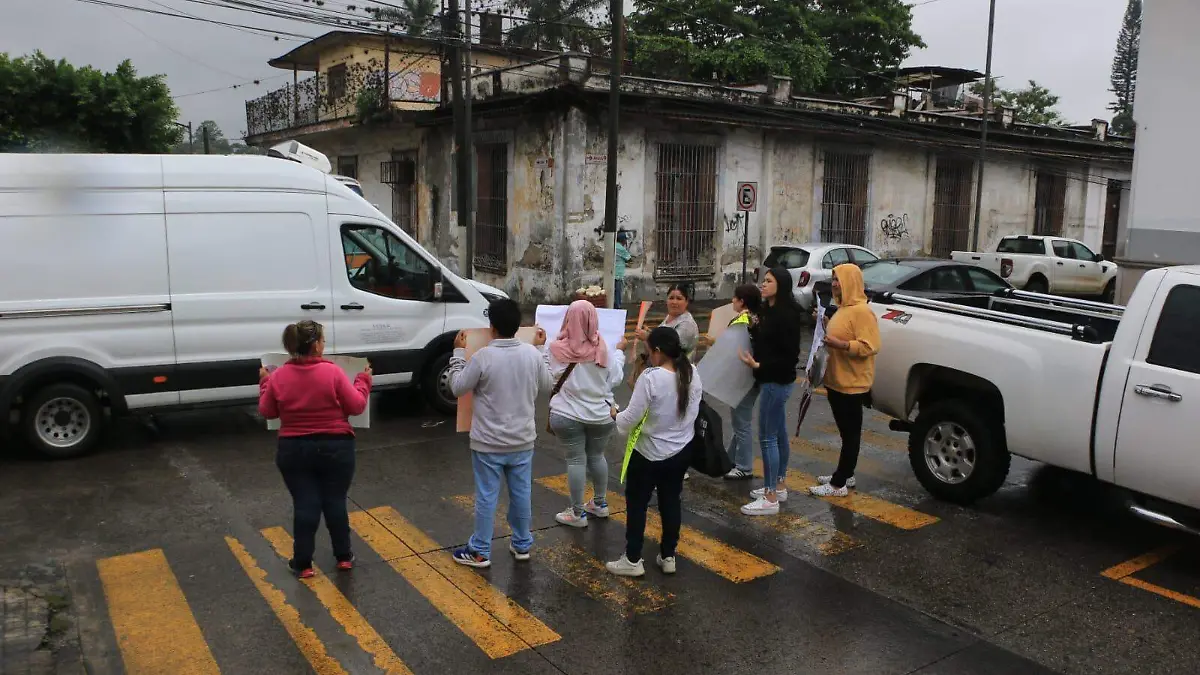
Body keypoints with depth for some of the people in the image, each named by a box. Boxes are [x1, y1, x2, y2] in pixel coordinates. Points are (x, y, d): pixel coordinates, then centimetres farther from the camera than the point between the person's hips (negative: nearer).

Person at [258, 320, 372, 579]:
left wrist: (264, 383, 20)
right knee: (335, 501, 10)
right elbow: (356, 407, -9)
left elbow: (267, 412, 7)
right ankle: (344, 557, 20)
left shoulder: (278, 376, -4)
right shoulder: (333, 372, -13)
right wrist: (363, 381, 6)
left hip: (294, 451, 2)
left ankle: (303, 564, 10)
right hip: (335, 448, -2)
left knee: (304, 504, 6)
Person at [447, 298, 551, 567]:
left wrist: (458, 352, 3)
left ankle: (480, 552, 17)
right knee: (521, 493, 16)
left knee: (486, 496, 6)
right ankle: (522, 544, 30)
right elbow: (546, 385, 11)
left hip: (488, 442, -4)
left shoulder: (483, 356, -18)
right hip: (523, 440, 4)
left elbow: (458, 387, -7)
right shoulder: (532, 354, -6)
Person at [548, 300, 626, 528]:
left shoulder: (557, 349, -13)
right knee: (597, 457, 19)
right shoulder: (603, 349, -7)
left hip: (567, 415, -3)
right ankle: (600, 504, 34)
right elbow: (615, 379, 1)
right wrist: (619, 352, 16)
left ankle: (578, 513, 13)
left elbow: (547, 379, 1)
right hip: (600, 414, 3)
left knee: (576, 460, 6)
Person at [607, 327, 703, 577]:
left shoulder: (651, 378, -25)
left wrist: (615, 415, 1)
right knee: (671, 503, 18)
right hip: (681, 451, 6)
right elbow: (693, 411, 7)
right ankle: (668, 557, 29)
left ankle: (632, 560, 18)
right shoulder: (693, 374, -6)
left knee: (637, 505, 10)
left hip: (649, 454, -6)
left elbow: (630, 419, -20)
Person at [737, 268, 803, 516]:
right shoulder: (770, 310, 8)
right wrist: (755, 327, 2)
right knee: (779, 434, 18)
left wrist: (758, 366, -26)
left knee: (767, 437, -6)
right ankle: (779, 486, 30)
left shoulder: (786, 314, -19)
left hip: (777, 381, -10)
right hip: (771, 380, 10)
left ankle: (771, 499, 1)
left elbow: (790, 355, -21)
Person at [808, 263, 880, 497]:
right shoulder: (843, 308, 14)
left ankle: (839, 484, 0)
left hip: (852, 384, -10)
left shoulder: (862, 311, -17)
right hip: (837, 382, 10)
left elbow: (870, 346, -23)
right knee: (845, 432, 17)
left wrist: (841, 344, -28)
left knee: (851, 434, -2)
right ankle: (845, 475, 28)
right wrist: (823, 324, 13)